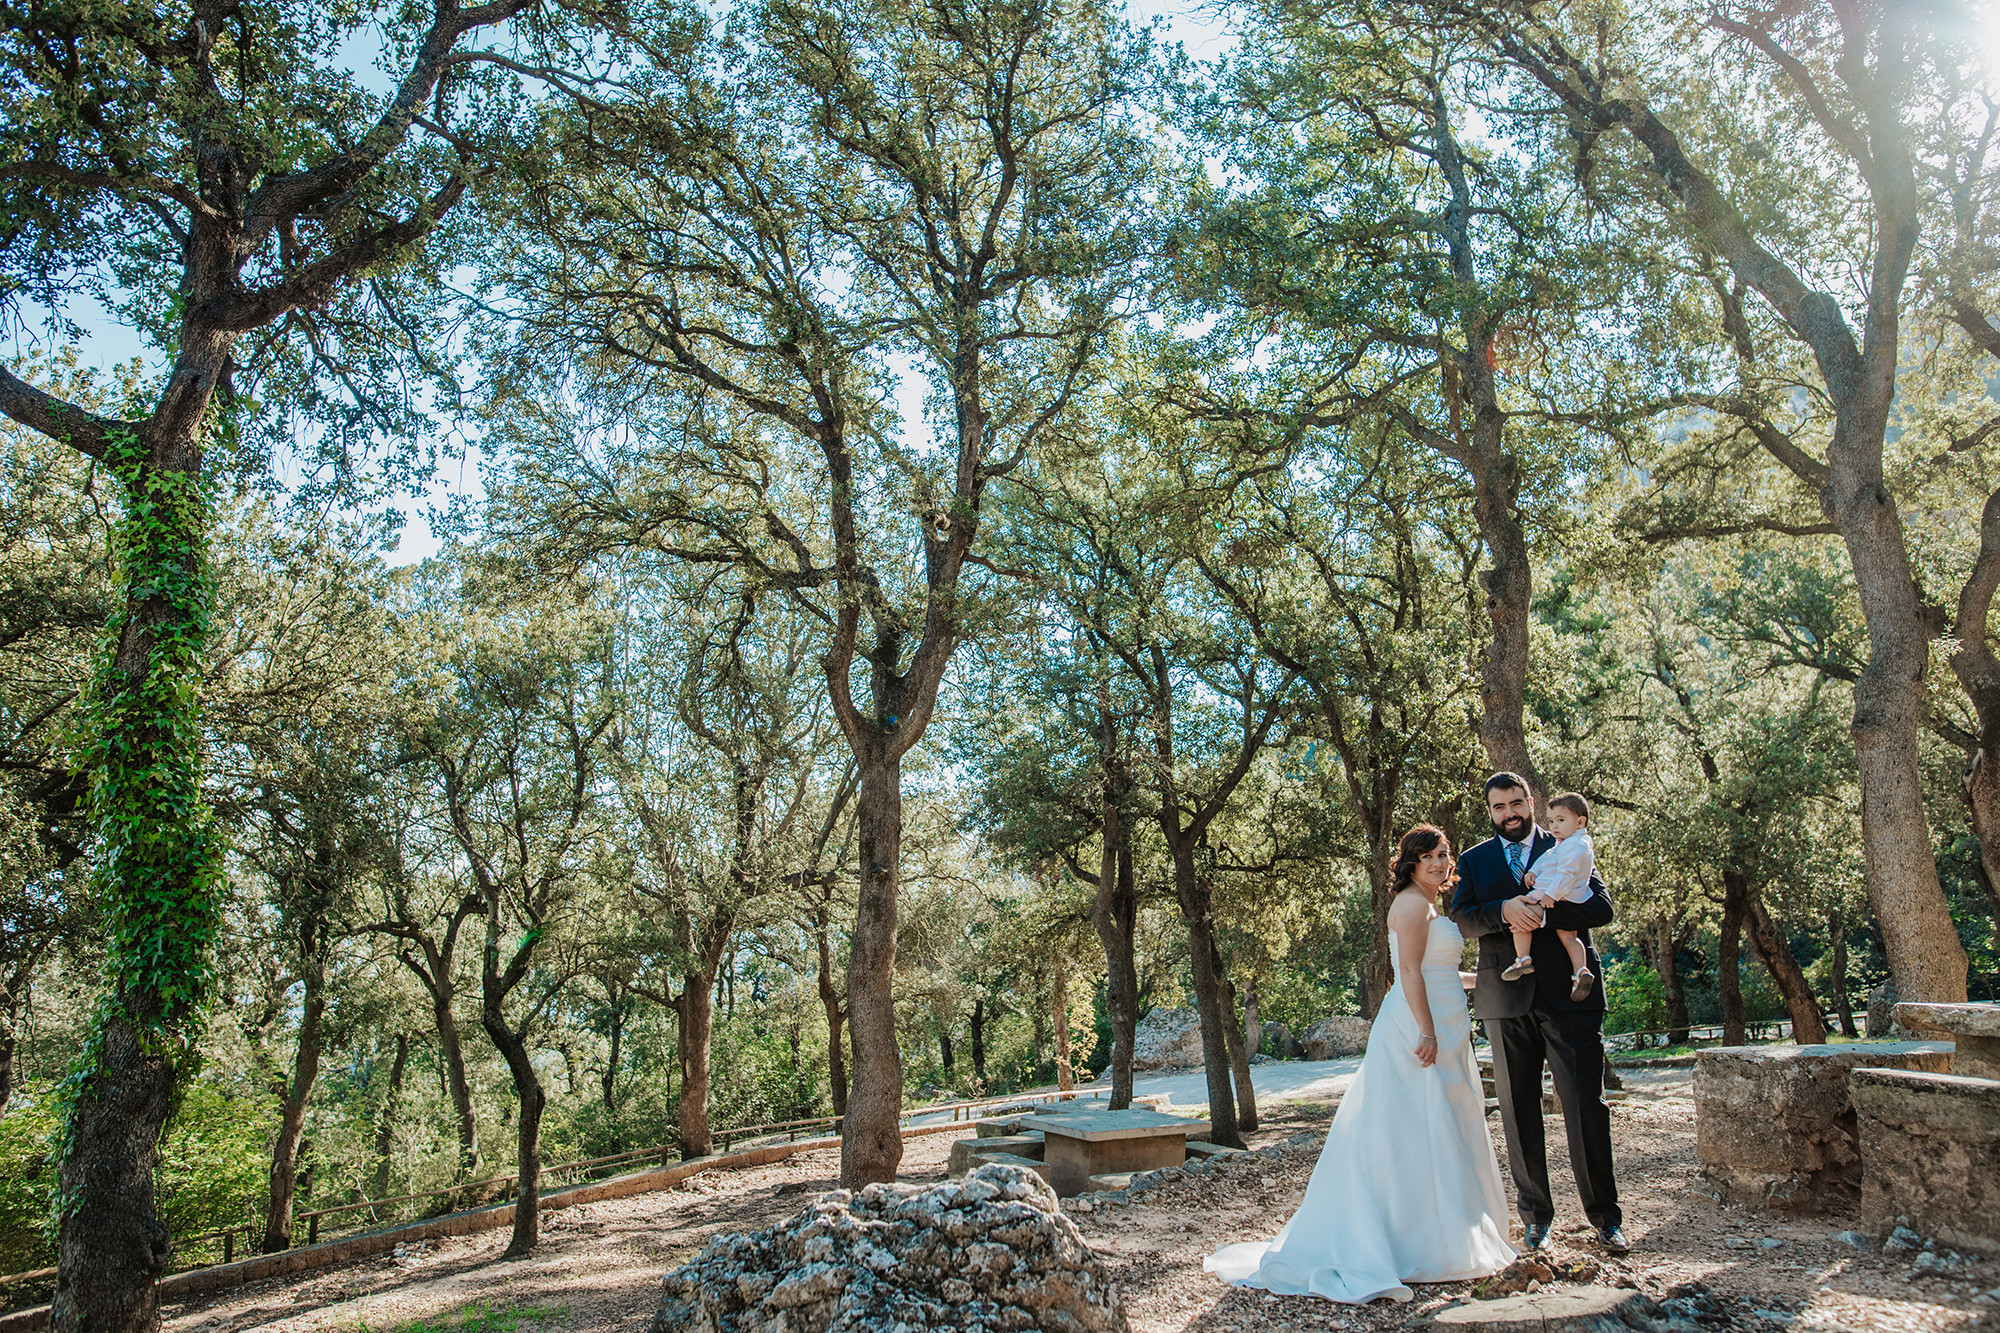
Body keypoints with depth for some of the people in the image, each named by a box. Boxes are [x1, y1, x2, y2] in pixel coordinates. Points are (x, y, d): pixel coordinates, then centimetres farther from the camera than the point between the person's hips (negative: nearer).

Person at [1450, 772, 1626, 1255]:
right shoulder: (1474, 861, 12)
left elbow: (1602, 907, -3)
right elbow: (1461, 918, 0)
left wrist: (1545, 914, -18)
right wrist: (1504, 911, -19)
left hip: (1568, 996, -2)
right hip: (1507, 998, 2)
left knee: (1585, 1103, -4)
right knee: (1518, 1110, 6)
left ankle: (1605, 1215, 10)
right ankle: (1535, 1215, 17)